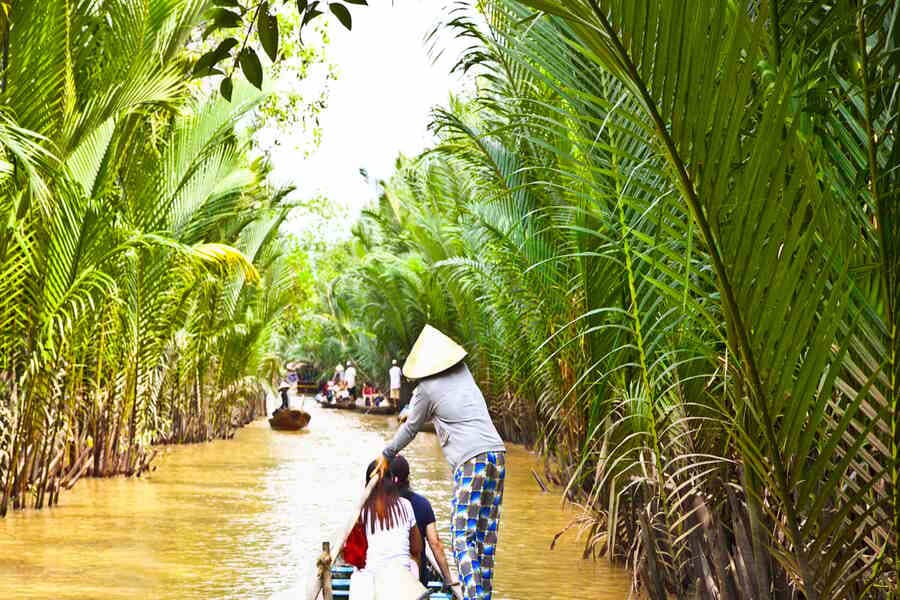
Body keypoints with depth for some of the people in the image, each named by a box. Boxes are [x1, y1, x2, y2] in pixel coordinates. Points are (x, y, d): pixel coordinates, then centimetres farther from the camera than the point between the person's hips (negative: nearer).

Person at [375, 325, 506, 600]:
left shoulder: (427, 389, 0)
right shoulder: (463, 373, 17)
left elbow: (411, 428, 14)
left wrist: (387, 454, 30)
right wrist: (412, 409, 50)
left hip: (471, 461, -7)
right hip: (497, 453, 7)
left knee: (463, 534, -6)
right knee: (486, 532, 11)